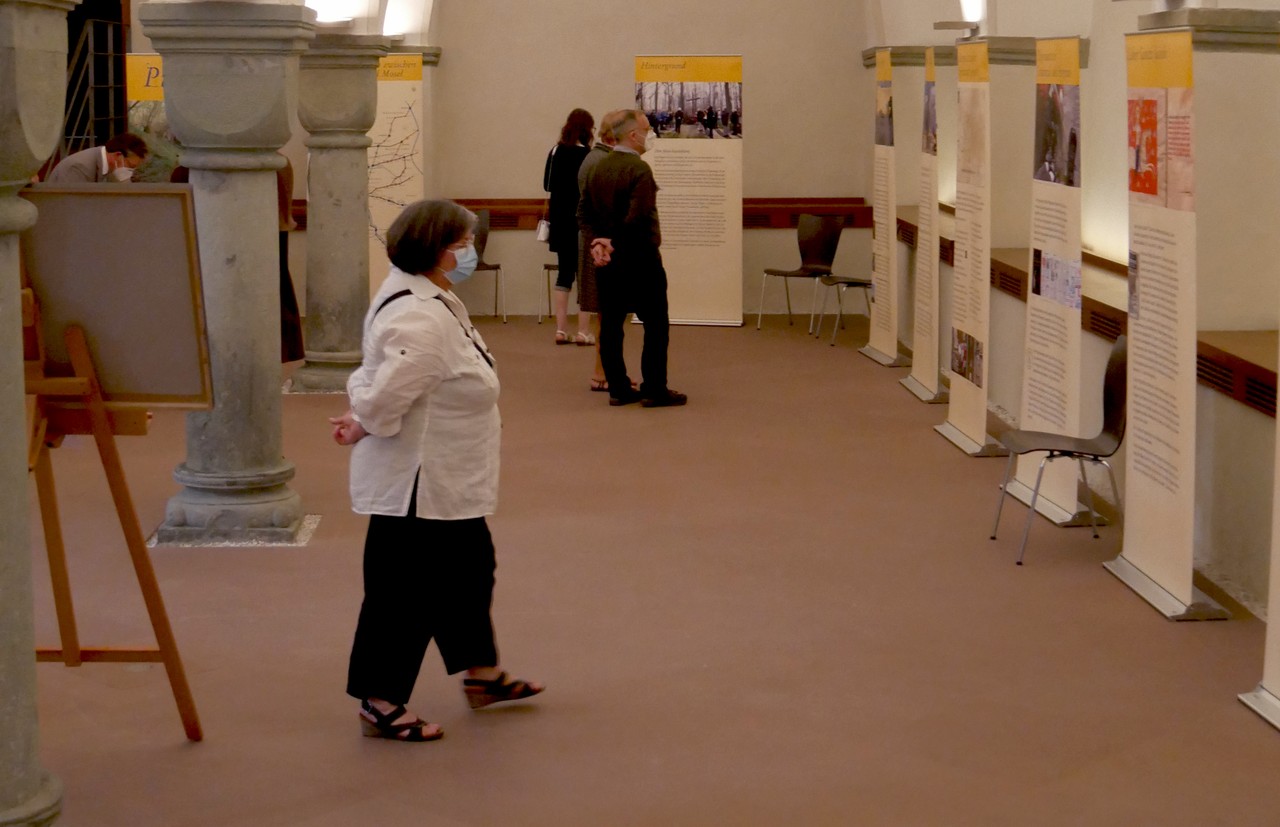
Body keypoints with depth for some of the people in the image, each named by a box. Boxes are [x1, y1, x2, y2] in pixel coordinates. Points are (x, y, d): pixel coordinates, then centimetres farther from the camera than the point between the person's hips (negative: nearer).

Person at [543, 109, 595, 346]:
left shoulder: (556, 152, 3)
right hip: (583, 220, -5)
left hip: (560, 220, 5)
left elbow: (547, 184, 11)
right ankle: (583, 332, 1)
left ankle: (561, 329, 11)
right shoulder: (587, 155, -13)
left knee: (564, 271, 12)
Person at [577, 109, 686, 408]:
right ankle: (654, 390, 2)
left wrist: (596, 241, -3)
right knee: (656, 325, 2)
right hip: (639, 259, -7)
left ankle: (618, 388, 12)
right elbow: (637, 218, -25)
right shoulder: (639, 169, -17)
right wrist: (615, 245, -11)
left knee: (610, 324, 9)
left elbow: (584, 211, 7)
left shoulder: (599, 167, 7)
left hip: (608, 261, 8)